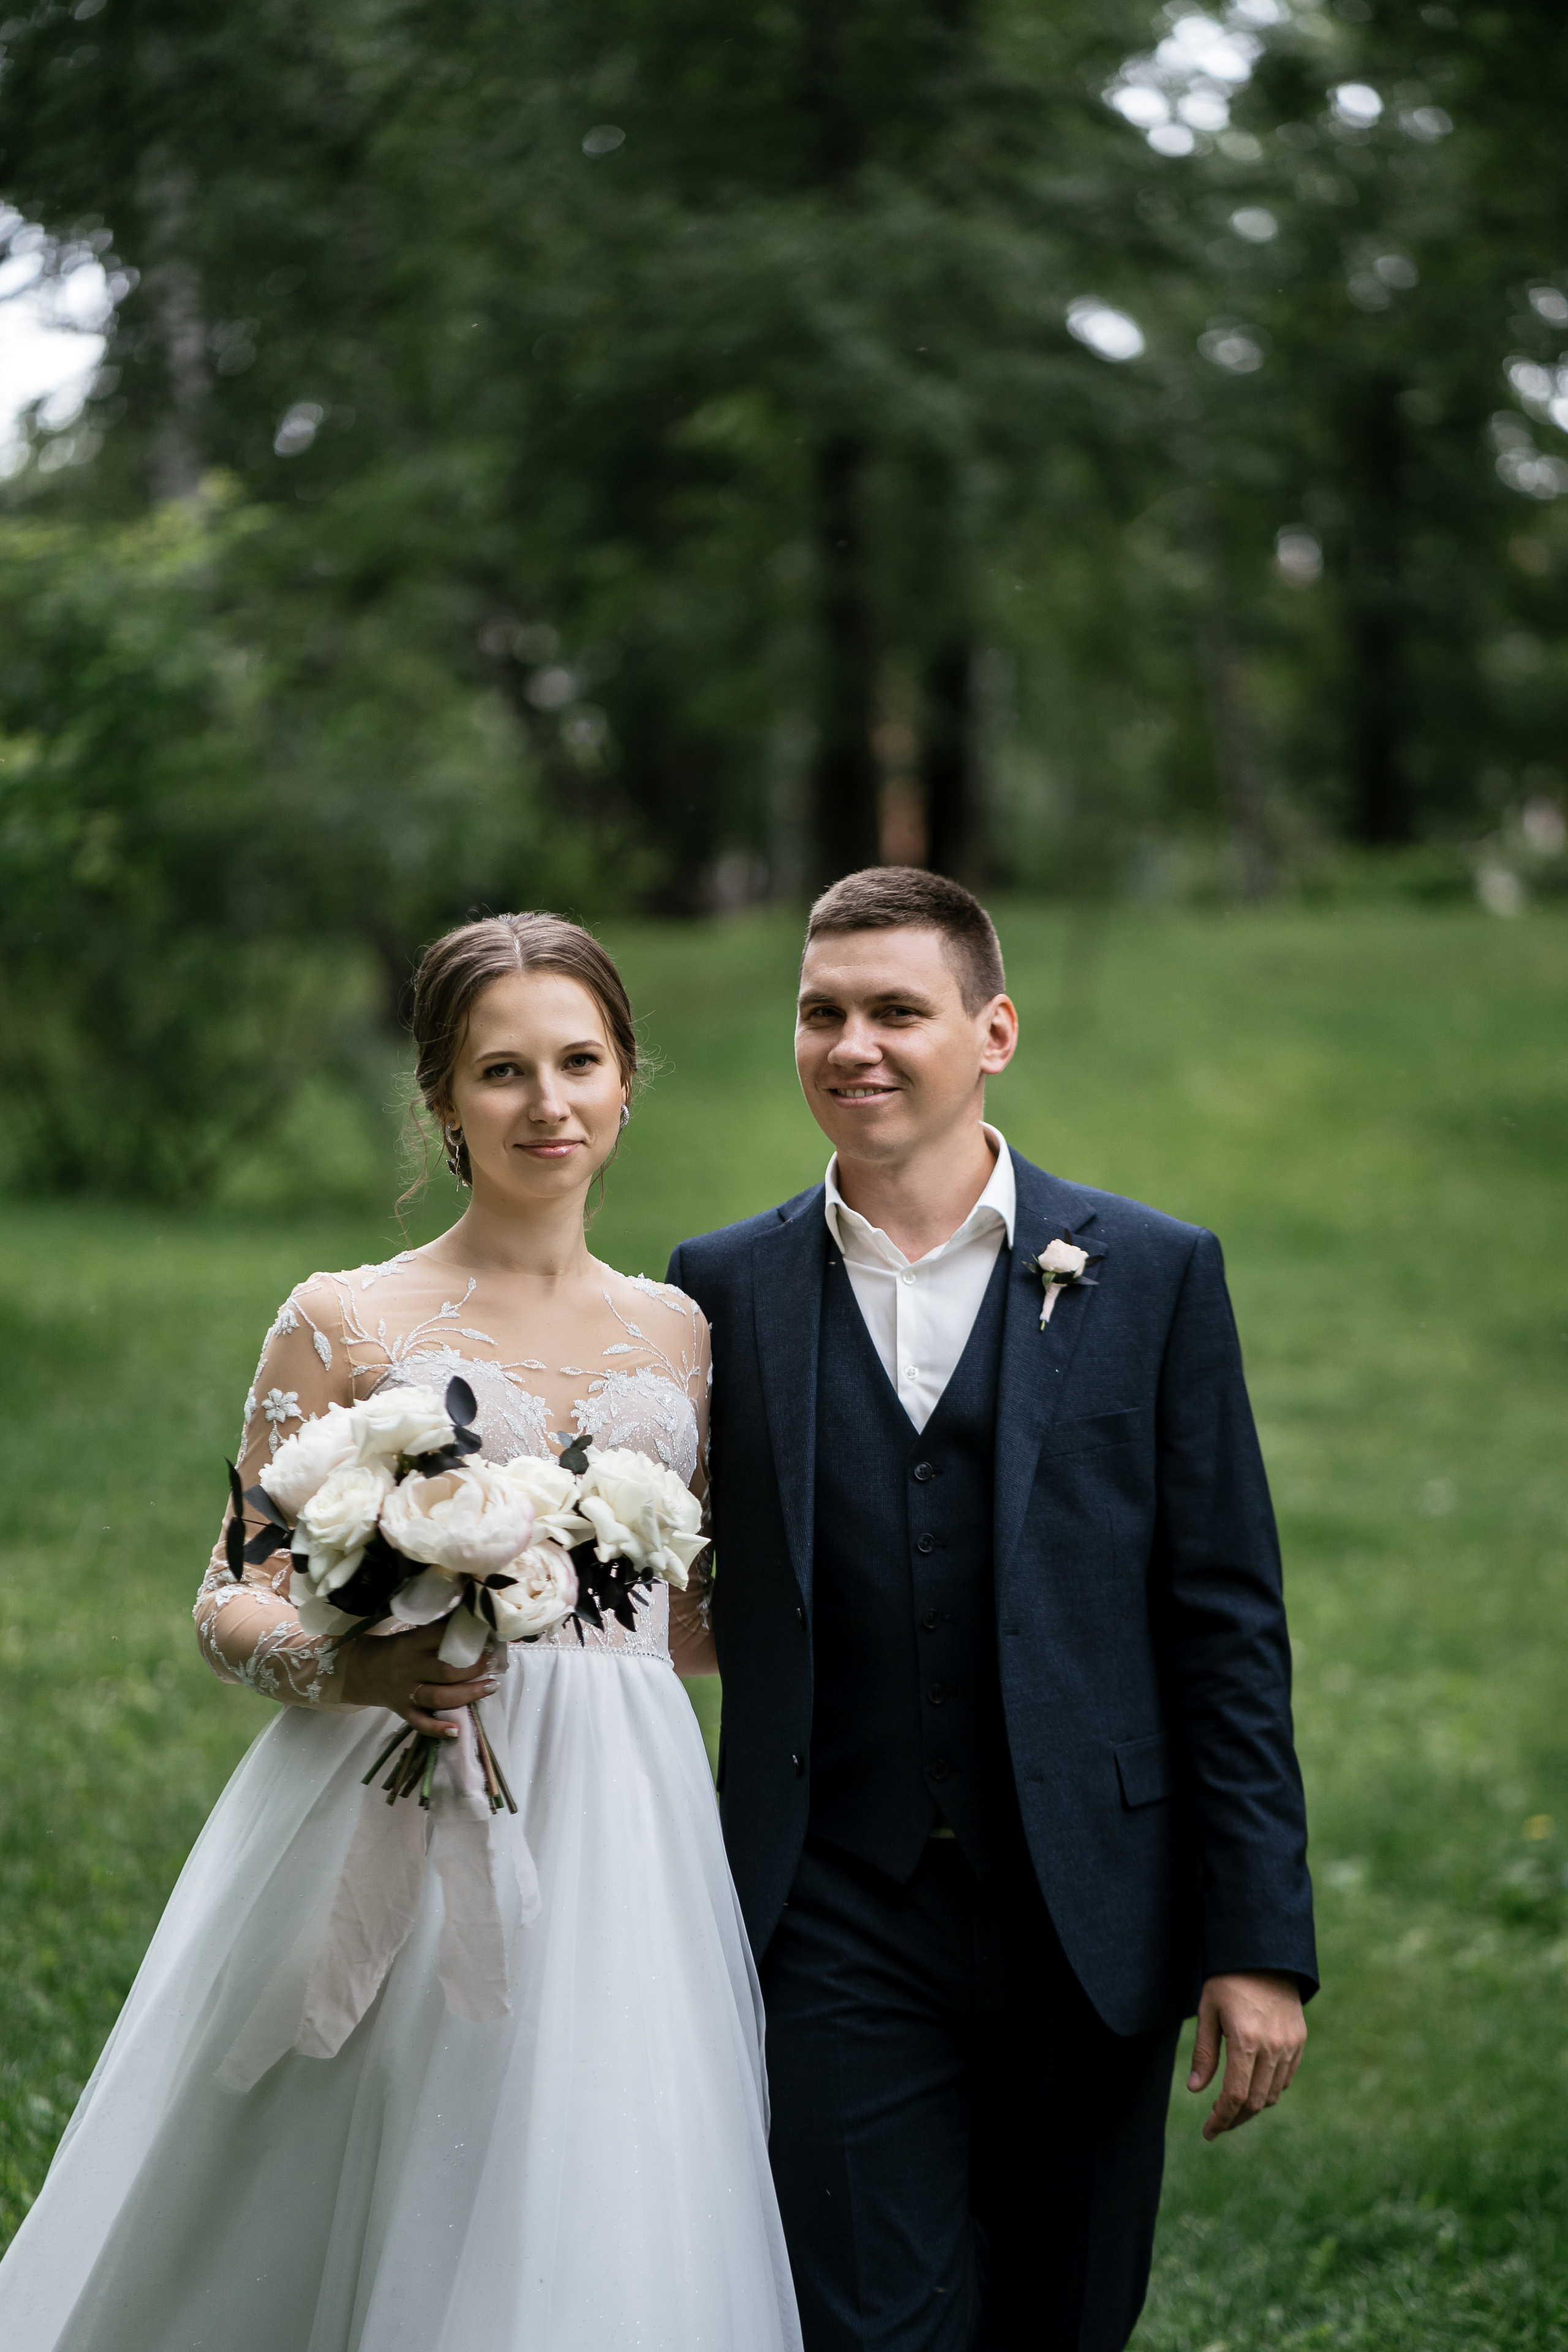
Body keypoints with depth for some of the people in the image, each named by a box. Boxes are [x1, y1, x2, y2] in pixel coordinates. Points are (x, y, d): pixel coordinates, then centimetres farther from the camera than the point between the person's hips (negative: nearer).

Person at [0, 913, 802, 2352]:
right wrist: (348, 1663, -18)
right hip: (397, 1844, -3)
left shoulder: (679, 1331, 10)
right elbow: (235, 1603, 0)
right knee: (372, 2231, 0)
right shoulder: (346, 1325, 0)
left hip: (616, 1843, 3)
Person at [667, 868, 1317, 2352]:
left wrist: (1260, 1942, -4)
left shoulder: (1152, 1277, 1)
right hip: (842, 1935, 0)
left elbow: (1227, 1624, 0)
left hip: (1093, 1935, 0)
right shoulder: (722, 1287, 5)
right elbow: (685, 1600, 8)